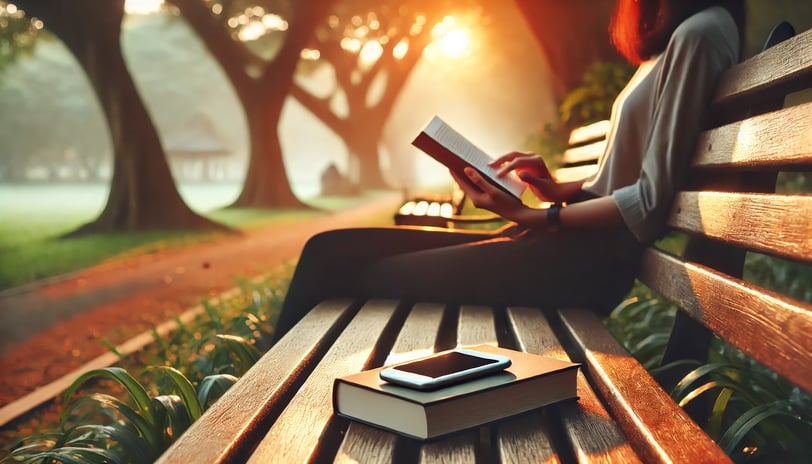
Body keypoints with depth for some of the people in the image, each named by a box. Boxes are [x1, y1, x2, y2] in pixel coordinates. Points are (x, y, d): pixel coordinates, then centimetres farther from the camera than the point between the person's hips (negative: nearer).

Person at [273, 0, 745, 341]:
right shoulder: (667, 38, 20)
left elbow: (651, 202, -15)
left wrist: (531, 216, -15)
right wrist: (558, 189, 8)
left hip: (592, 260, -9)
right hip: (564, 243, 9)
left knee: (339, 272, -13)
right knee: (332, 249, 1)